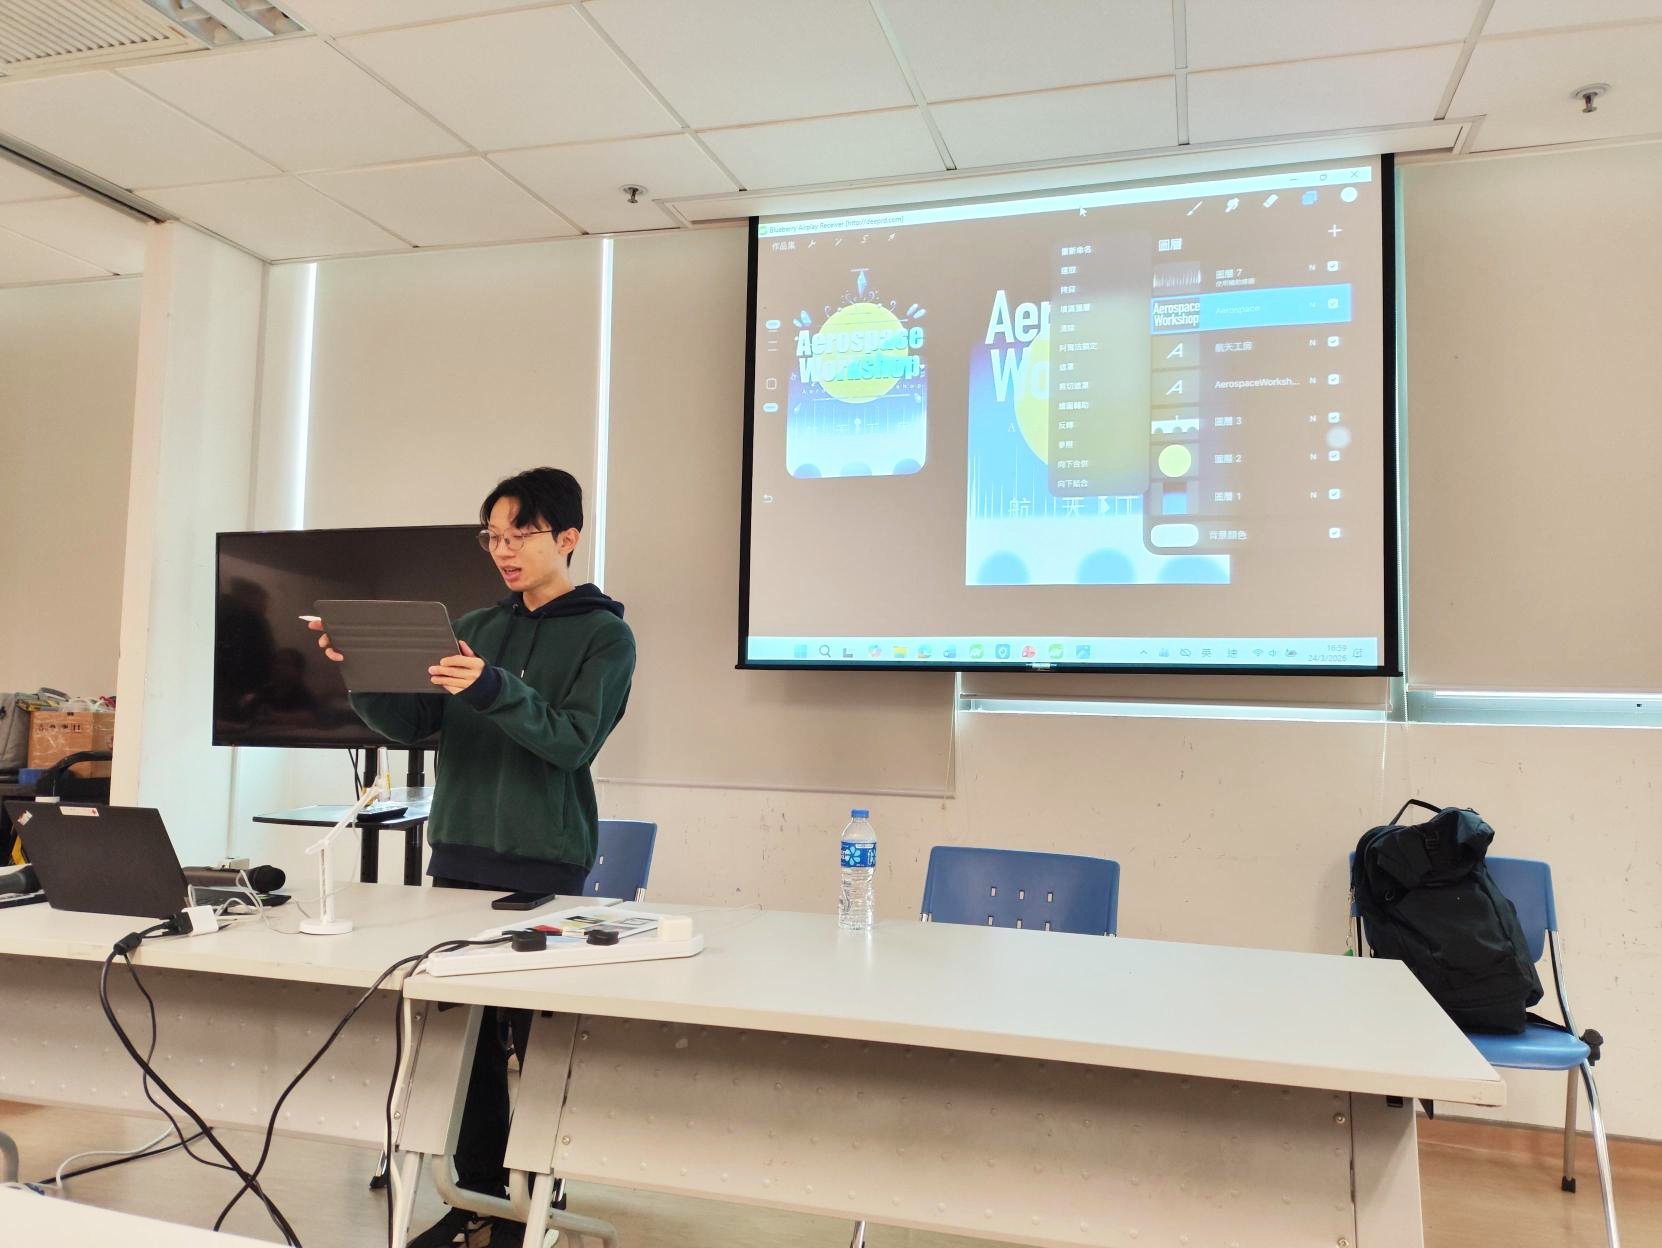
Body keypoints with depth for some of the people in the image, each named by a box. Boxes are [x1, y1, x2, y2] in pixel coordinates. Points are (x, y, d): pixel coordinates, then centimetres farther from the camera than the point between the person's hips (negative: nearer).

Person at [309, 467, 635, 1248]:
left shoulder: (605, 635, -3)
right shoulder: (476, 628, 12)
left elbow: (571, 741, -16)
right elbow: (412, 724, 8)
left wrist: (495, 691, -31)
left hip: (544, 868, -5)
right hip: (458, 857, 5)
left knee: (534, 1040, 0)